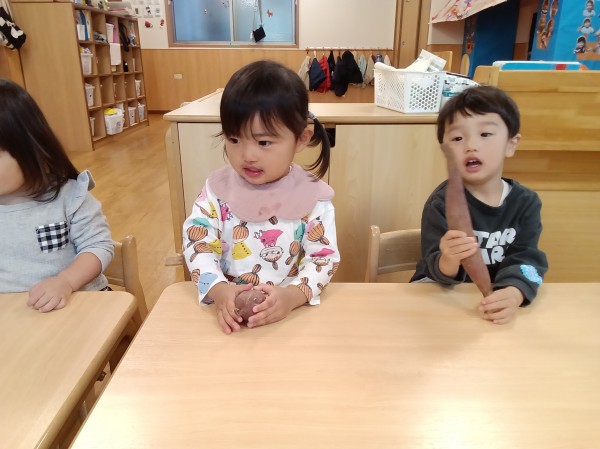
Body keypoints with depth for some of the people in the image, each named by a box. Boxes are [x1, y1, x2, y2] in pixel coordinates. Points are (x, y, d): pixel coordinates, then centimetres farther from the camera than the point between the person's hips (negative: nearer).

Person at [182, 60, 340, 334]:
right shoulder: (217, 189, -2)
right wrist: (218, 289, -21)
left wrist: (294, 295, -24)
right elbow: (197, 242, -5)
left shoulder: (313, 198, -7)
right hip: (228, 308, -1)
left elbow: (325, 257, -8)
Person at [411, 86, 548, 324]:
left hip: (494, 296, 4)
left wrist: (513, 293, -34)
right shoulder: (441, 202, -15)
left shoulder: (526, 202, -3)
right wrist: (448, 262, -46)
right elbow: (438, 270, -22)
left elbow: (525, 258, -12)